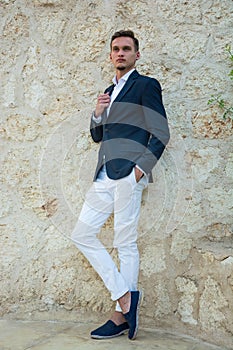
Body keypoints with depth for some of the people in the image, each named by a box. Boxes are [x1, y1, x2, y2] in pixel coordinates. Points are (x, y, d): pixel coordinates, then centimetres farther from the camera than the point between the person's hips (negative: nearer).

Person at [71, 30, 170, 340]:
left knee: (125, 244, -4)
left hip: (127, 174, -8)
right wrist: (98, 114, 5)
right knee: (82, 234, 5)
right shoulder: (110, 92, 23)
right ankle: (125, 295, 9)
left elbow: (161, 134, -6)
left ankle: (121, 316, 6)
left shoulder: (146, 85, 1)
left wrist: (141, 168, -16)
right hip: (105, 176, 9)